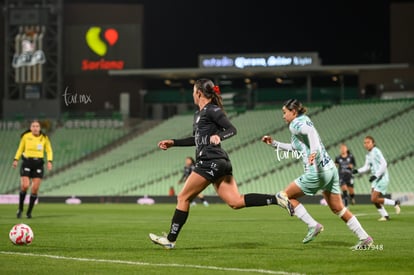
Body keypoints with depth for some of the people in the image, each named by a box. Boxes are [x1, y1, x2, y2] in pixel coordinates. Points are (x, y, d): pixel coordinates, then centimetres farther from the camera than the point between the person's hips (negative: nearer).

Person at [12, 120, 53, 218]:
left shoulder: (44, 138, 2)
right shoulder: (26, 136, 0)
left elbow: (49, 151, 9)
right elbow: (20, 149, 11)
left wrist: (49, 161, -7)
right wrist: (16, 159, -1)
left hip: (38, 164, 1)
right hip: (27, 163, -1)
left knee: (35, 189, -4)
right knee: (25, 186, -16)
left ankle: (29, 212, 9)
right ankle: (20, 208, 3)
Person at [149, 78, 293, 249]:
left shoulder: (212, 110, -6)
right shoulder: (199, 114, 22)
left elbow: (232, 130, -13)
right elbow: (197, 139, 33)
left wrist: (219, 136, -32)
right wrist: (173, 143, 31)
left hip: (211, 162, -9)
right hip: (218, 163, 9)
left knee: (183, 197, -2)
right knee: (236, 202, -3)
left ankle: (170, 240, 2)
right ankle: (277, 199, -10)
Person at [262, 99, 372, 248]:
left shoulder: (295, 124, -7)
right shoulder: (304, 120, 21)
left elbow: (311, 131, -30)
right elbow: (296, 148, 33)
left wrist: (314, 151, -45)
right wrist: (274, 143, 31)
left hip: (316, 173, -9)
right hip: (330, 169, 9)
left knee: (287, 196, 6)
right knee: (338, 208, 14)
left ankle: (313, 225, 1)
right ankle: (364, 238, 11)